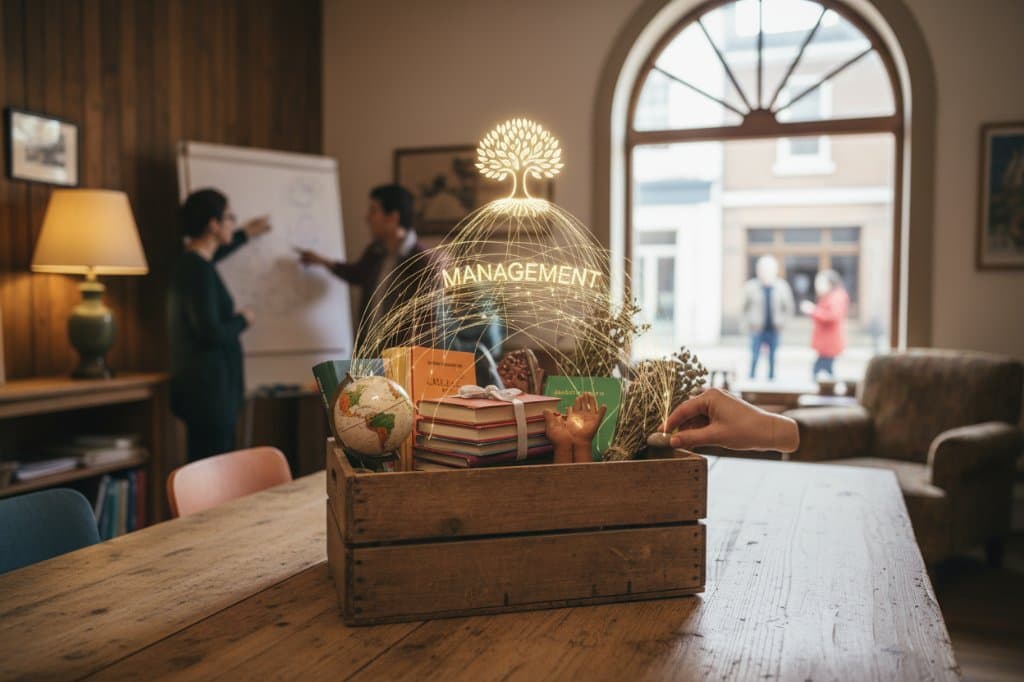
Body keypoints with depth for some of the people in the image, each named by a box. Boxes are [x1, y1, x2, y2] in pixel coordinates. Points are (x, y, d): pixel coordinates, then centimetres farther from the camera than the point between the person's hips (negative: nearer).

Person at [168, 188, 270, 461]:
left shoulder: (192, 262, 12)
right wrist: (242, 320, -5)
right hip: (207, 386, -10)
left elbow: (212, 252, 40)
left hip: (205, 383, 10)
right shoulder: (198, 270, -16)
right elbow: (211, 333, -23)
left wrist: (244, 235, 49)